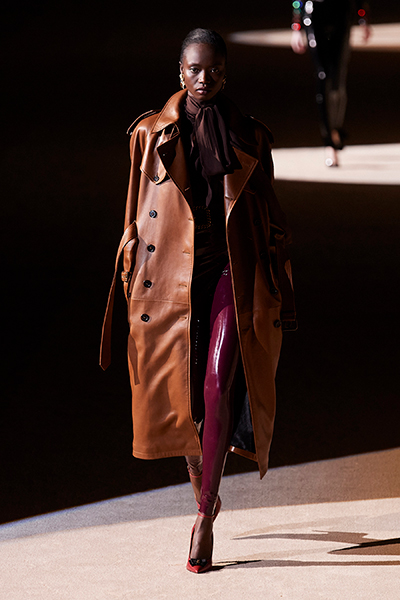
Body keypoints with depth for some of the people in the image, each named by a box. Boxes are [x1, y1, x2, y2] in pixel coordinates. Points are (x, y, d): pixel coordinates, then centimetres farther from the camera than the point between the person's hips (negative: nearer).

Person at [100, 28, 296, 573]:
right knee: (180, 395, 7)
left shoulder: (249, 137, 4)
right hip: (170, 277, 1)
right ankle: (204, 489, 33)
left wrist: (278, 297, 8)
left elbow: (268, 218, 9)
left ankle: (205, 516, -12)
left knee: (218, 385, -18)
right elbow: (136, 215, 9)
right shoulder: (151, 134, 4)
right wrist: (132, 281, 6)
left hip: (231, 273, -1)